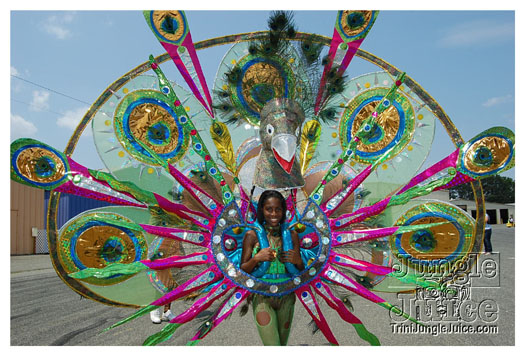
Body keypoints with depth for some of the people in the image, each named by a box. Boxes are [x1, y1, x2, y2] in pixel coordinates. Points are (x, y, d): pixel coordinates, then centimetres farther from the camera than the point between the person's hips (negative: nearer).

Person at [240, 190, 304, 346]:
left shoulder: (291, 235, 3)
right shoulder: (252, 235, -4)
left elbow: (301, 271, 11)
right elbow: (242, 270, -1)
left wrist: (297, 261, -11)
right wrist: (257, 258, -19)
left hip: (286, 297, 3)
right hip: (262, 297, -3)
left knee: (282, 343, 14)